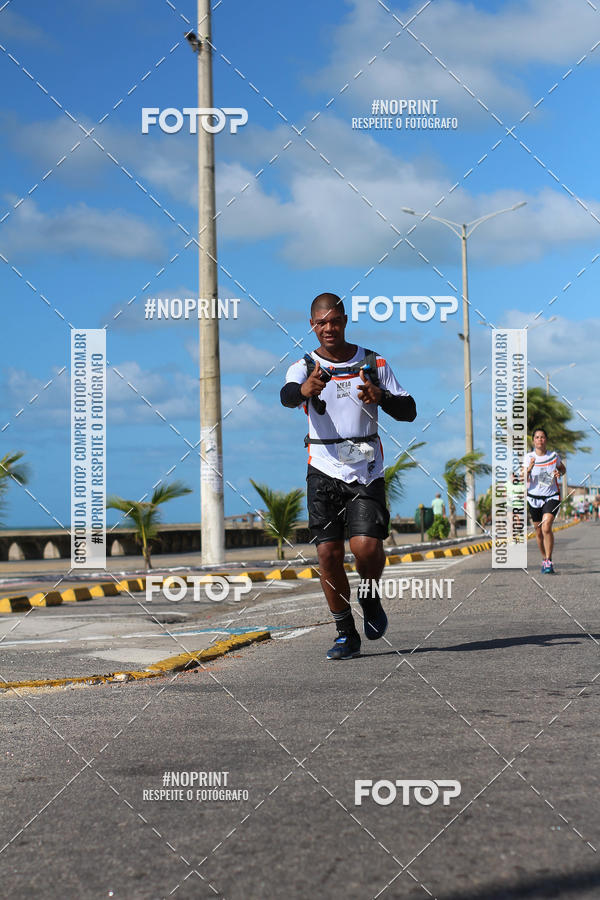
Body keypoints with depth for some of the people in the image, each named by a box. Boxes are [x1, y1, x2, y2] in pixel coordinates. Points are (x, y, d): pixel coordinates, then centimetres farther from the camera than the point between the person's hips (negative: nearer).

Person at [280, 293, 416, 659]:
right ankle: (346, 634, 9)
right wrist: (304, 390, -48)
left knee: (366, 545, -17)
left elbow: (409, 411, 5)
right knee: (329, 553, -5)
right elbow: (287, 395, -22)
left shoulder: (374, 363, 5)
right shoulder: (305, 367, 1)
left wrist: (381, 396, -17)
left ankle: (370, 598, 15)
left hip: (366, 470, 0)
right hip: (324, 471, 0)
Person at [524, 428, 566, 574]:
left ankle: (549, 562, -15)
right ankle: (544, 559, 31)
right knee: (539, 532, 10)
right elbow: (524, 480, -12)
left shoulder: (554, 456, -2)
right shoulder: (528, 457, -5)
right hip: (534, 497, 2)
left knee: (546, 528, -21)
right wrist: (529, 469, -31)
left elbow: (563, 469, 18)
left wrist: (558, 473, -5)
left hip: (552, 497, -1)